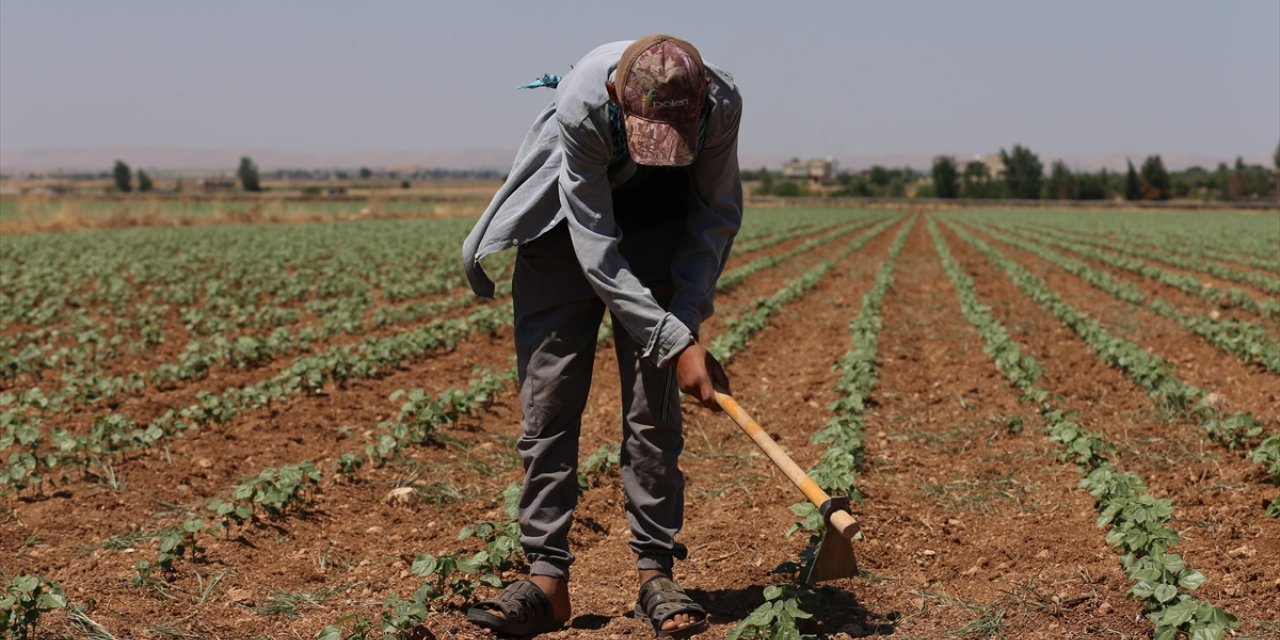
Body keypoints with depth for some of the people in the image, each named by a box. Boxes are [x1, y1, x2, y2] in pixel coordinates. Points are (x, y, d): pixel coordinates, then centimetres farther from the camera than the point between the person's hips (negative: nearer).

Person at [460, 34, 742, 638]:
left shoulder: (721, 102, -29)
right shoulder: (581, 105, -37)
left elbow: (717, 214, -11)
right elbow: (596, 247, -31)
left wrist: (688, 315, -20)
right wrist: (676, 341, -33)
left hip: (657, 226, 1)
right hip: (567, 221, -1)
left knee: (653, 405, -5)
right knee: (548, 400, -4)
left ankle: (656, 573, 3)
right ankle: (547, 577, 1)